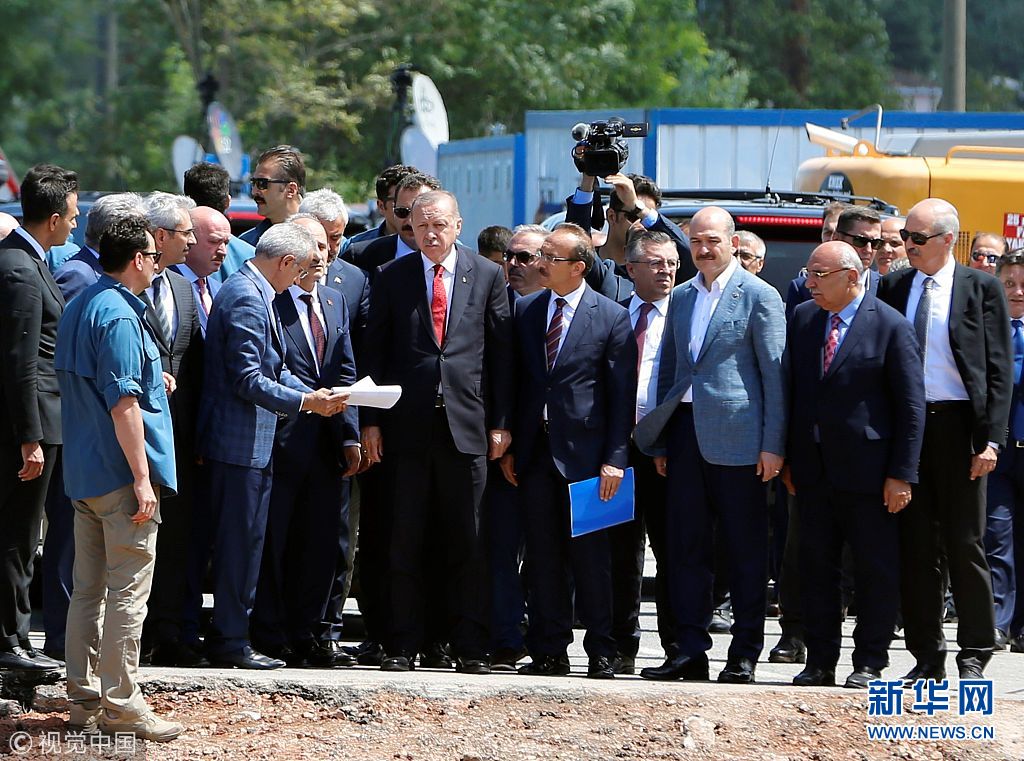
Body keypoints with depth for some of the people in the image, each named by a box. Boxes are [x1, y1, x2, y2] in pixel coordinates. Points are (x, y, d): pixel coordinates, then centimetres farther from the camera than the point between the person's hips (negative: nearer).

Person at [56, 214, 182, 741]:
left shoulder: (79, 308, 12)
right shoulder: (119, 316, -17)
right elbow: (122, 403, -22)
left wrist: (151, 381, 21)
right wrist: (142, 479, -21)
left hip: (83, 474, 10)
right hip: (121, 474, -10)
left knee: (88, 590, 12)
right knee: (127, 592, -5)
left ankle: (84, 700, 16)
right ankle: (121, 706, -4)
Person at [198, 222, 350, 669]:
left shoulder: (252, 293, 15)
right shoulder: (247, 300, -18)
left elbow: (270, 369, 21)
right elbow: (248, 381, -22)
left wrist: (314, 396, 10)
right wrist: (306, 402, -17)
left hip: (248, 443, 11)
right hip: (242, 443, -11)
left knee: (242, 542, 13)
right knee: (240, 542, -6)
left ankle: (228, 636, 18)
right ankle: (231, 643, -1)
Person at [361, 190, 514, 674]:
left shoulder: (487, 276, 7)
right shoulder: (392, 278, 7)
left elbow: (501, 352, 6)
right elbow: (375, 352, 7)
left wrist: (500, 422, 1)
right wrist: (370, 421, 0)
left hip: (467, 424, 0)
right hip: (408, 425, 0)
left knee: (466, 542, 2)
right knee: (406, 541, 2)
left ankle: (469, 647, 6)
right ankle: (403, 645, 6)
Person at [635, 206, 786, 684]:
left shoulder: (758, 296, -3)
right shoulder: (681, 297, 15)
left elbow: (775, 374, -5)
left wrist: (772, 444, -11)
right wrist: (659, 441, 14)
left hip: (736, 436, -6)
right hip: (685, 433, 6)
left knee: (745, 549, 0)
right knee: (686, 546, 5)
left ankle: (744, 655, 4)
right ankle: (689, 651, 8)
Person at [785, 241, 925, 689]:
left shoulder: (891, 327, -8)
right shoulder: (802, 320, 8)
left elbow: (911, 405, -7)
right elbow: (790, 389, 13)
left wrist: (901, 474, -11)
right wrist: (788, 459, 9)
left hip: (866, 468, -5)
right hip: (812, 469, 5)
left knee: (875, 569, 1)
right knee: (816, 566, 8)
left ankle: (870, 663, 9)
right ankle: (820, 662, 14)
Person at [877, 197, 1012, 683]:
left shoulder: (982, 289, 0)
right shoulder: (893, 288, 9)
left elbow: (999, 370, -2)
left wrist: (992, 439, -11)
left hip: (957, 425, -3)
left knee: (965, 546, 0)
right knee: (915, 546, 5)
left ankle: (974, 657, 8)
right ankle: (927, 657, 11)